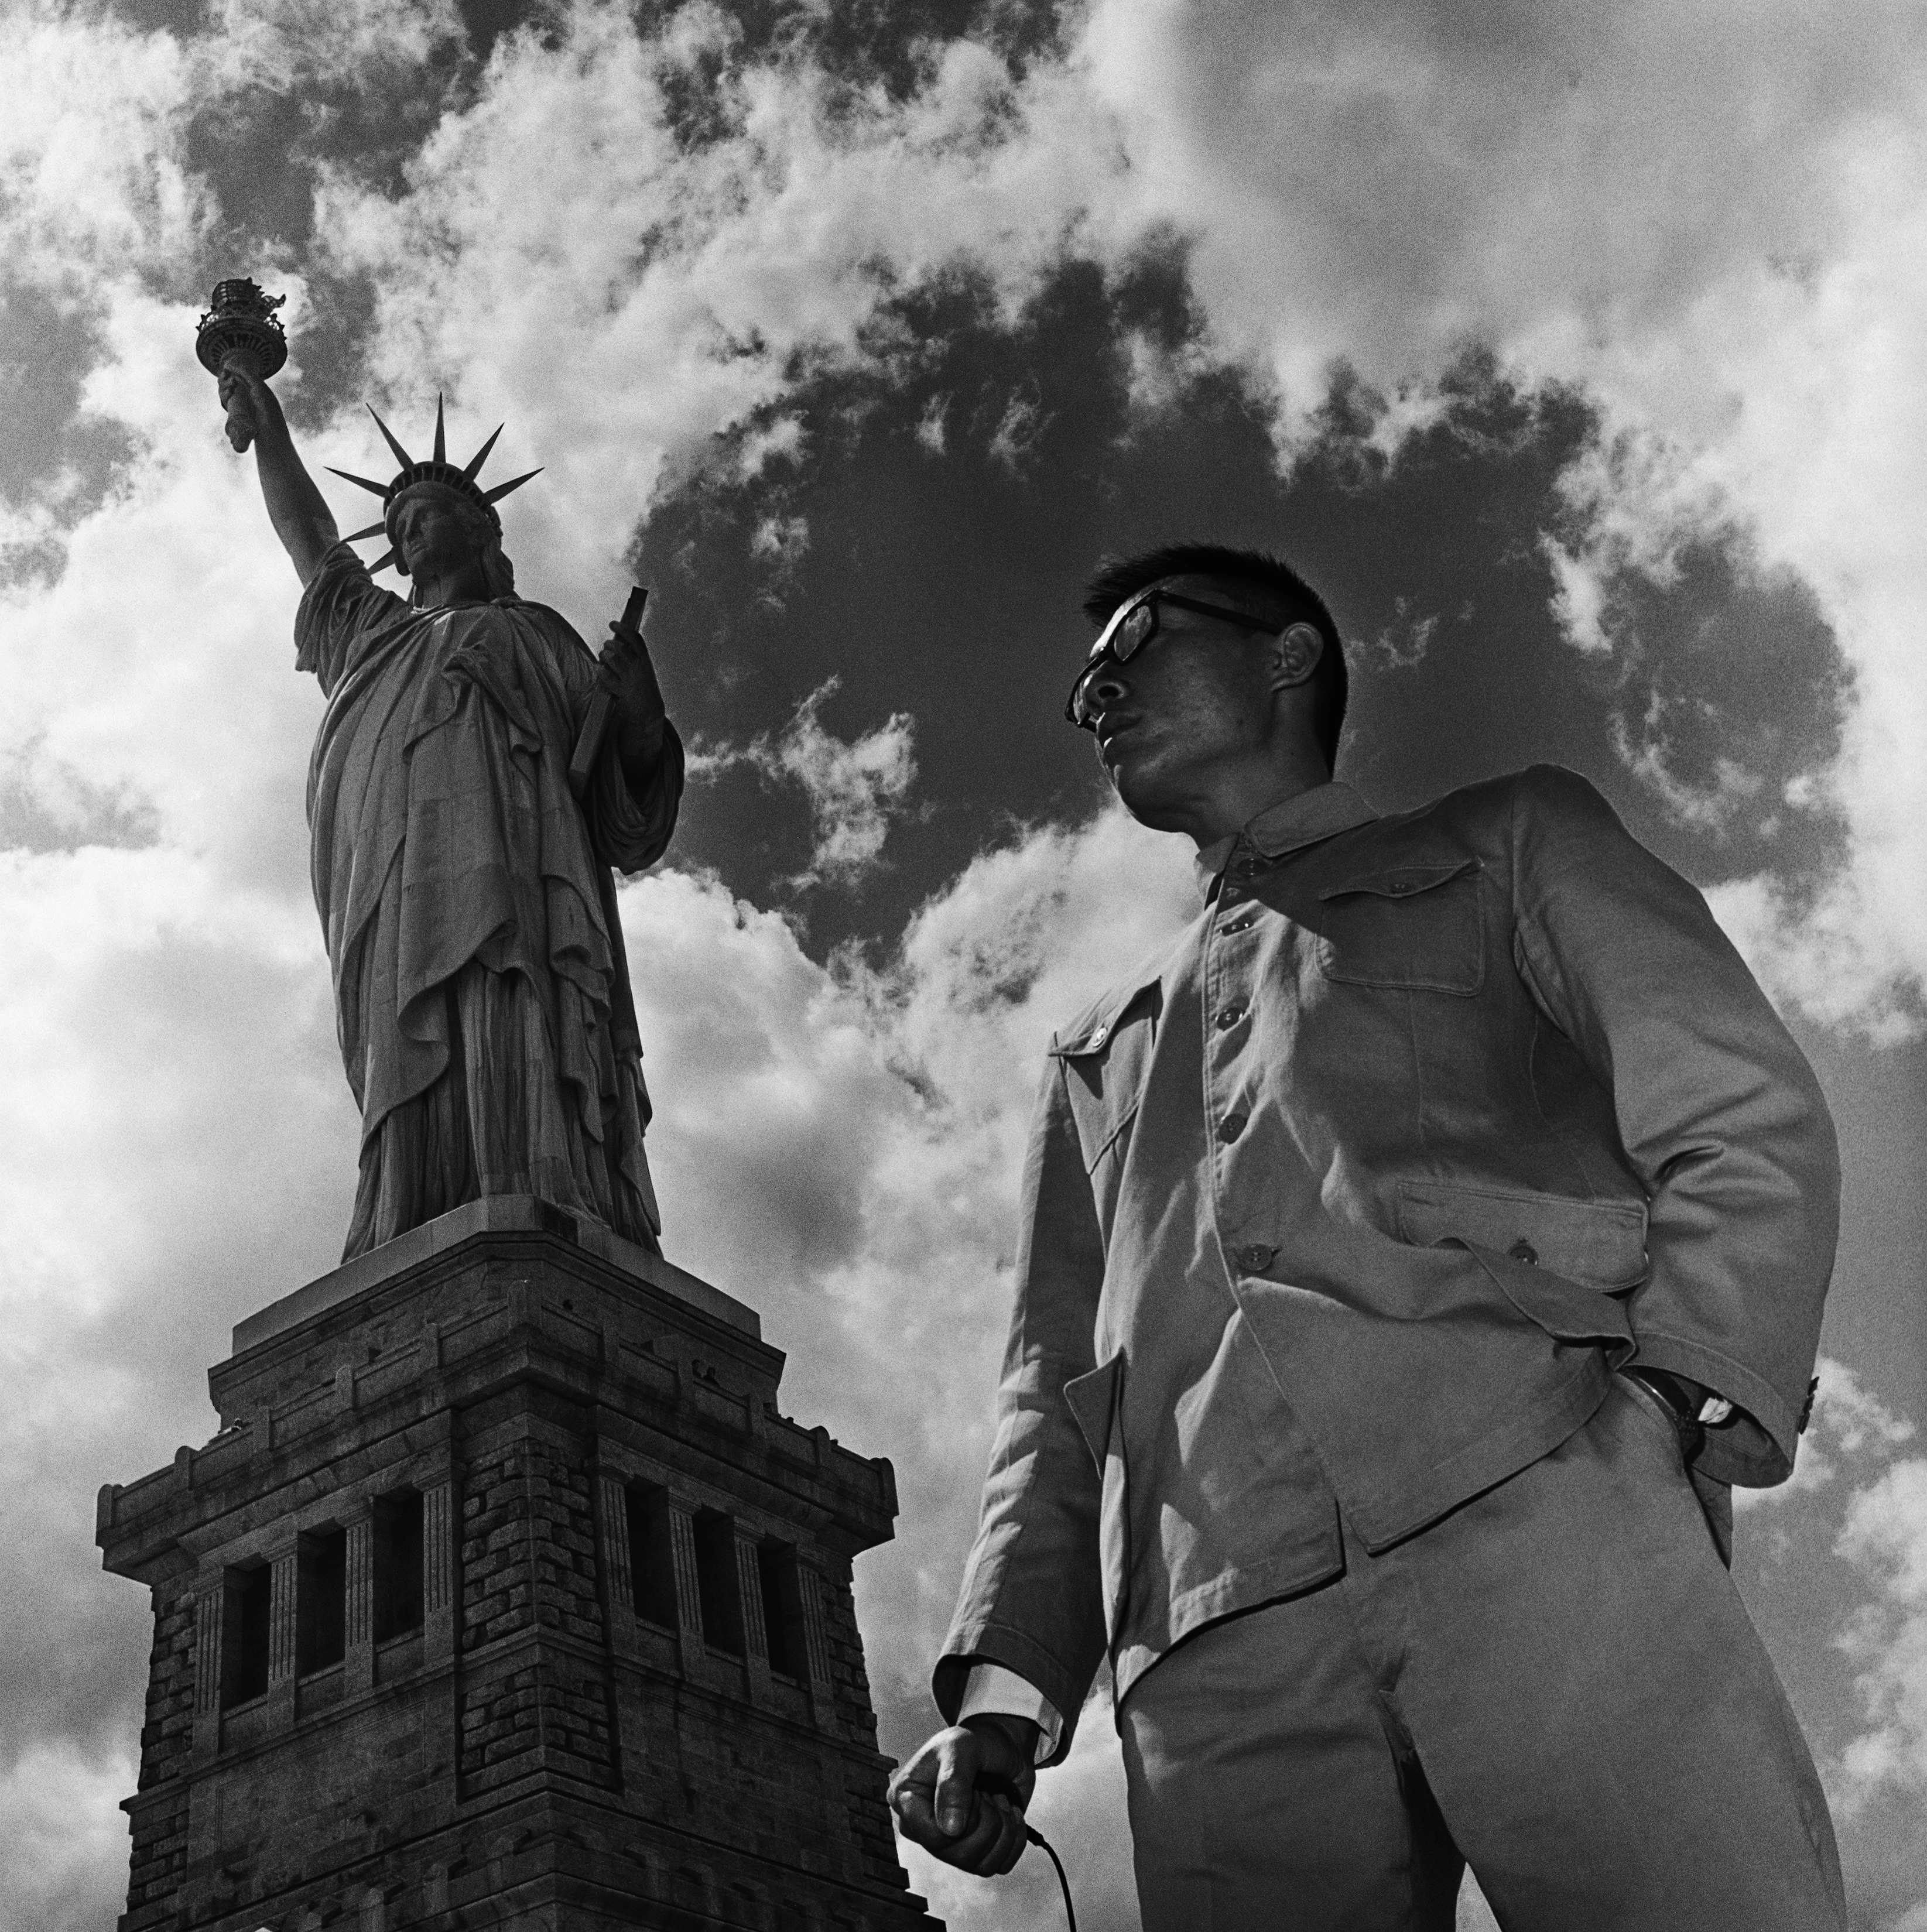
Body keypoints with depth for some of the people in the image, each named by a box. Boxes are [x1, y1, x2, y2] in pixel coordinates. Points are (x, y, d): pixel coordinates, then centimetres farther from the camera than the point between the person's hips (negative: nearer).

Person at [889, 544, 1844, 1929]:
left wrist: (1681, 1404, -10)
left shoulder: (1505, 844, 24)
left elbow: (1745, 1122, 8)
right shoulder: (1099, 1053, 35)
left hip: (1542, 1508, -3)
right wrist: (1003, 1688, 8)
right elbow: (1057, 1391, 25)